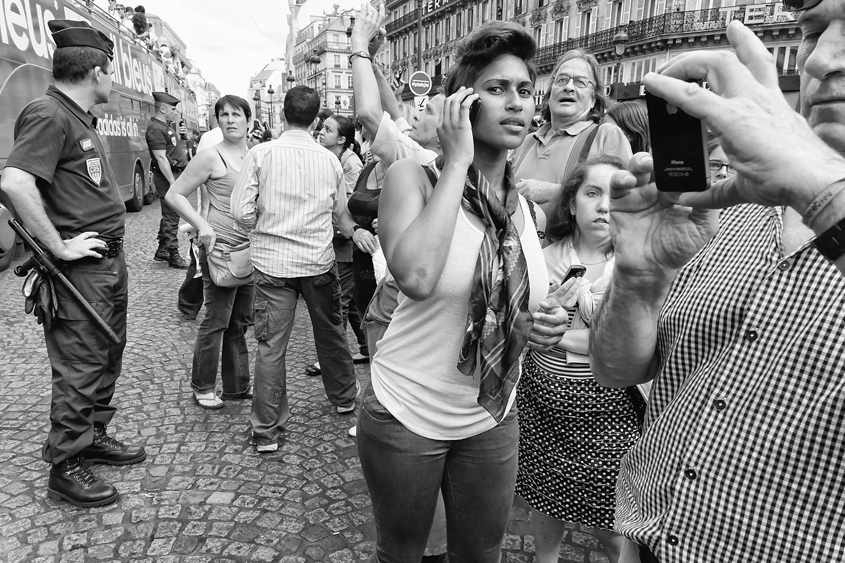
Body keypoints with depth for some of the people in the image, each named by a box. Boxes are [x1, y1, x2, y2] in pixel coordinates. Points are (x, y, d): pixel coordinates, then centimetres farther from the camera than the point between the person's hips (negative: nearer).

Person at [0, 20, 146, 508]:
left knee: (107, 357, 19)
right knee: (80, 369, 0)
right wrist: (60, 246, -24)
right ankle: (66, 467, 15)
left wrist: (110, 232, 13)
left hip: (111, 260, 10)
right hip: (81, 268, -9)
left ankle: (94, 437, 36)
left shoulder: (83, 118, 13)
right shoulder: (49, 115, -16)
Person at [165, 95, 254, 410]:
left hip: (249, 247, 7)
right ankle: (202, 387, 17)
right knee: (216, 320, 0)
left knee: (240, 320, 13)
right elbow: (174, 195, -8)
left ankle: (237, 385, 25)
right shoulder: (211, 157, -9)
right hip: (220, 247, -6)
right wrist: (201, 225, -19)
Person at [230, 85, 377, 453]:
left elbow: (242, 212, -9)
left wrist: (263, 233, 10)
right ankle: (344, 398, 39)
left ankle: (267, 431, 12)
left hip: (272, 262, -2)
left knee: (271, 346, 3)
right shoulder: (330, 160, 1)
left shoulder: (260, 154, -5)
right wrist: (354, 231, 29)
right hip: (319, 261, 2)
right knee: (330, 333, 20)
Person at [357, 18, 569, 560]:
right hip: (407, 415, -4)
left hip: (493, 419, 5)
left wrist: (543, 323, -8)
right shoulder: (414, 176, -14)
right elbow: (417, 277, -35)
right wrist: (456, 162, -26)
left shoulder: (527, 205, 1)